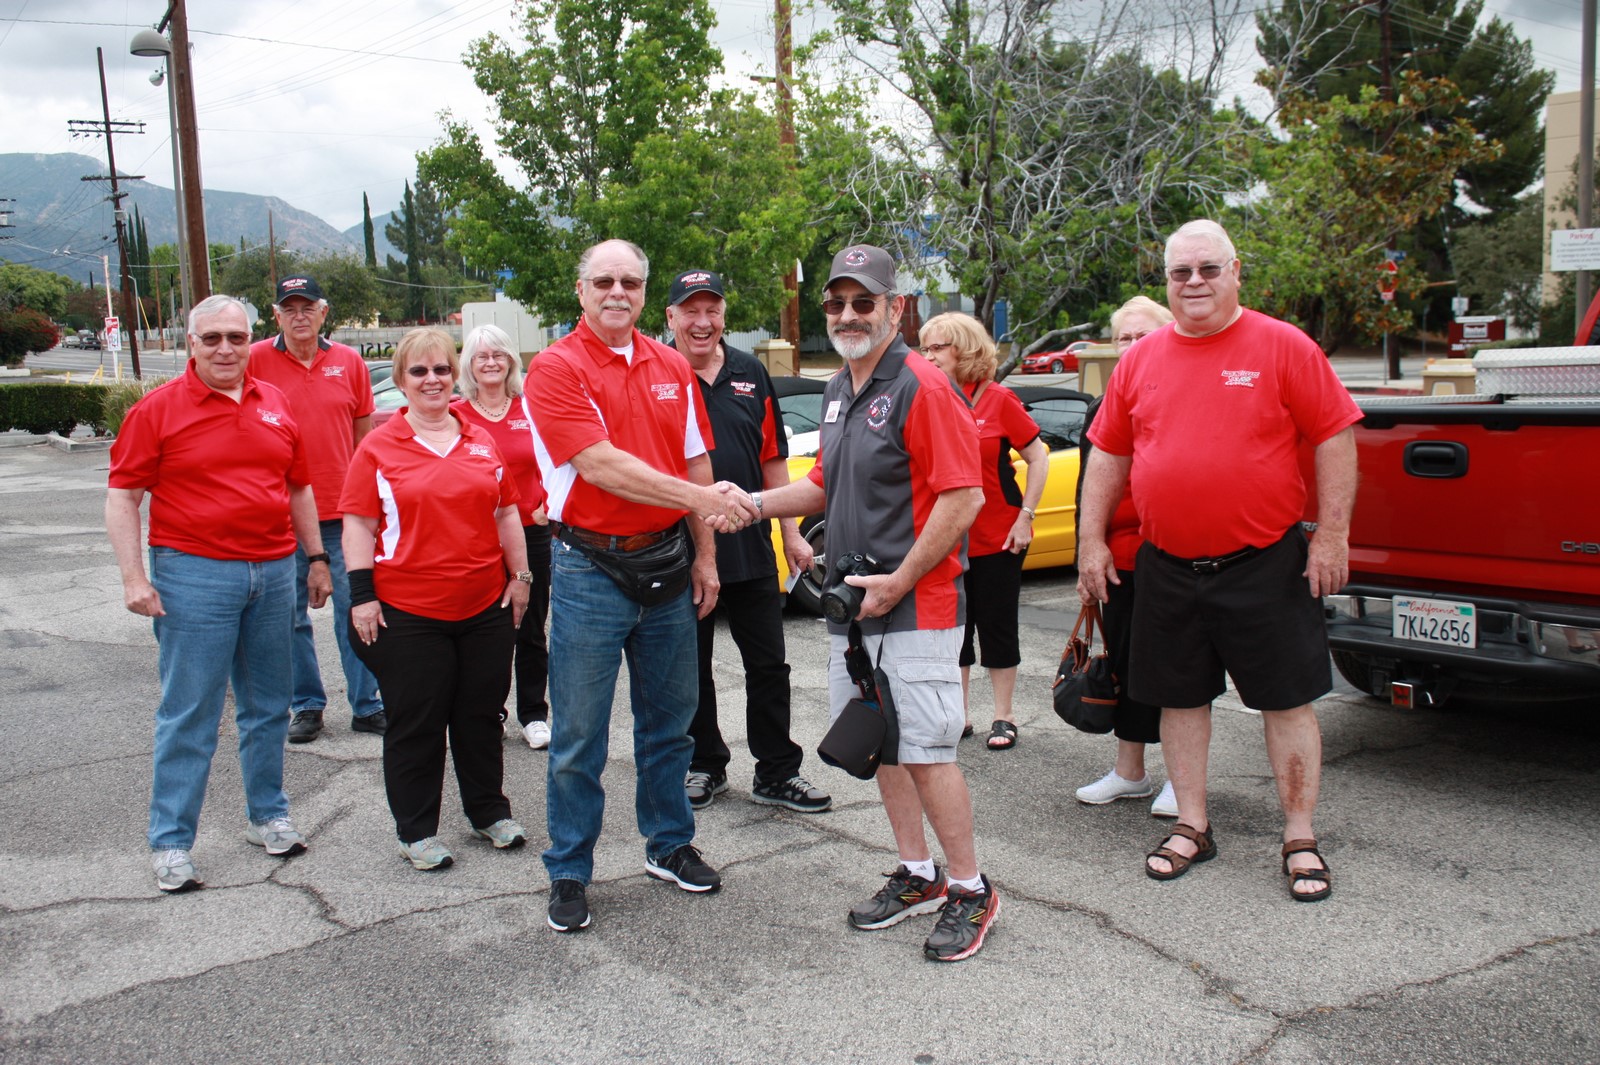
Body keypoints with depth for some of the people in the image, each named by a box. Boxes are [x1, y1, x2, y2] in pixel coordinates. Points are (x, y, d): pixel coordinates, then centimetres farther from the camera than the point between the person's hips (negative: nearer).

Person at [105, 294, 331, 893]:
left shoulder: (275, 404, 10)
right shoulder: (159, 409, -3)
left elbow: (299, 487, 18)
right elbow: (122, 497, -4)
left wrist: (316, 559, 16)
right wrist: (133, 577, -11)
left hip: (274, 573, 5)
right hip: (194, 575, -4)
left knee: (268, 706, 14)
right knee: (188, 715, 0)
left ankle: (267, 816, 28)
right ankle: (171, 842, 11)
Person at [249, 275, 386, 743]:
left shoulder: (349, 361, 5)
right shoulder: (255, 360, 0)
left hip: (342, 511, 1)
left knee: (354, 609, 5)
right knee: (290, 615, 8)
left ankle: (366, 705, 15)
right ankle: (307, 705, 22)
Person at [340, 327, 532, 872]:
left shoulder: (481, 440, 9)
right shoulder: (378, 447, -1)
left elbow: (507, 514, 14)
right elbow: (359, 525, -3)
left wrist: (520, 574, 9)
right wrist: (362, 594, -9)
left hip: (486, 607, 3)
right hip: (408, 612, -3)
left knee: (482, 715, 14)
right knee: (416, 724, 6)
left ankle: (489, 812, 30)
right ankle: (416, 830, 20)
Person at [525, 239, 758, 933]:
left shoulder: (672, 367, 9)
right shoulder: (556, 368, -8)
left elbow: (696, 464, 12)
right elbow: (601, 466, -19)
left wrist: (704, 554, 7)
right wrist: (700, 497, -24)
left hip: (665, 564, 5)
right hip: (590, 570, -5)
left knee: (669, 719, 16)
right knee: (579, 734, 2)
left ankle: (669, 845, 32)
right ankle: (569, 873, 17)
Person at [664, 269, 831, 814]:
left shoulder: (750, 373, 7)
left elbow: (773, 459, 12)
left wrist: (790, 532, 10)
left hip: (751, 547, 3)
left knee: (769, 665, 8)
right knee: (691, 668, 11)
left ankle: (777, 772, 20)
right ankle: (704, 765, 28)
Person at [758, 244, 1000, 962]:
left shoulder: (921, 387, -13)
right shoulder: (837, 392, 15)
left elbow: (963, 496, -19)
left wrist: (898, 582, -19)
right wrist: (756, 503, 8)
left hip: (915, 608, -8)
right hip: (851, 606, 9)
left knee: (926, 752, -5)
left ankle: (970, 890, 11)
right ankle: (916, 874, 28)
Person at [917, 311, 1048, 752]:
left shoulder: (998, 399, -7)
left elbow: (1038, 458, -4)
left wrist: (1026, 517, -9)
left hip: (997, 538, -3)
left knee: (997, 627, 6)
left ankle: (1003, 717, 19)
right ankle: (958, 713, 24)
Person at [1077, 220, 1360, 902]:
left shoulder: (1283, 347, -3)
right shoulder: (1141, 360, 7)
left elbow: (1335, 440, -4)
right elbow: (1107, 455, 12)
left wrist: (1332, 535, -9)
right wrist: (1093, 541, 7)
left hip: (1265, 564, -3)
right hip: (1167, 568, 4)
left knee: (1287, 699, 4)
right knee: (1180, 698, 11)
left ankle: (1299, 838, 17)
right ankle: (1192, 826, 26)